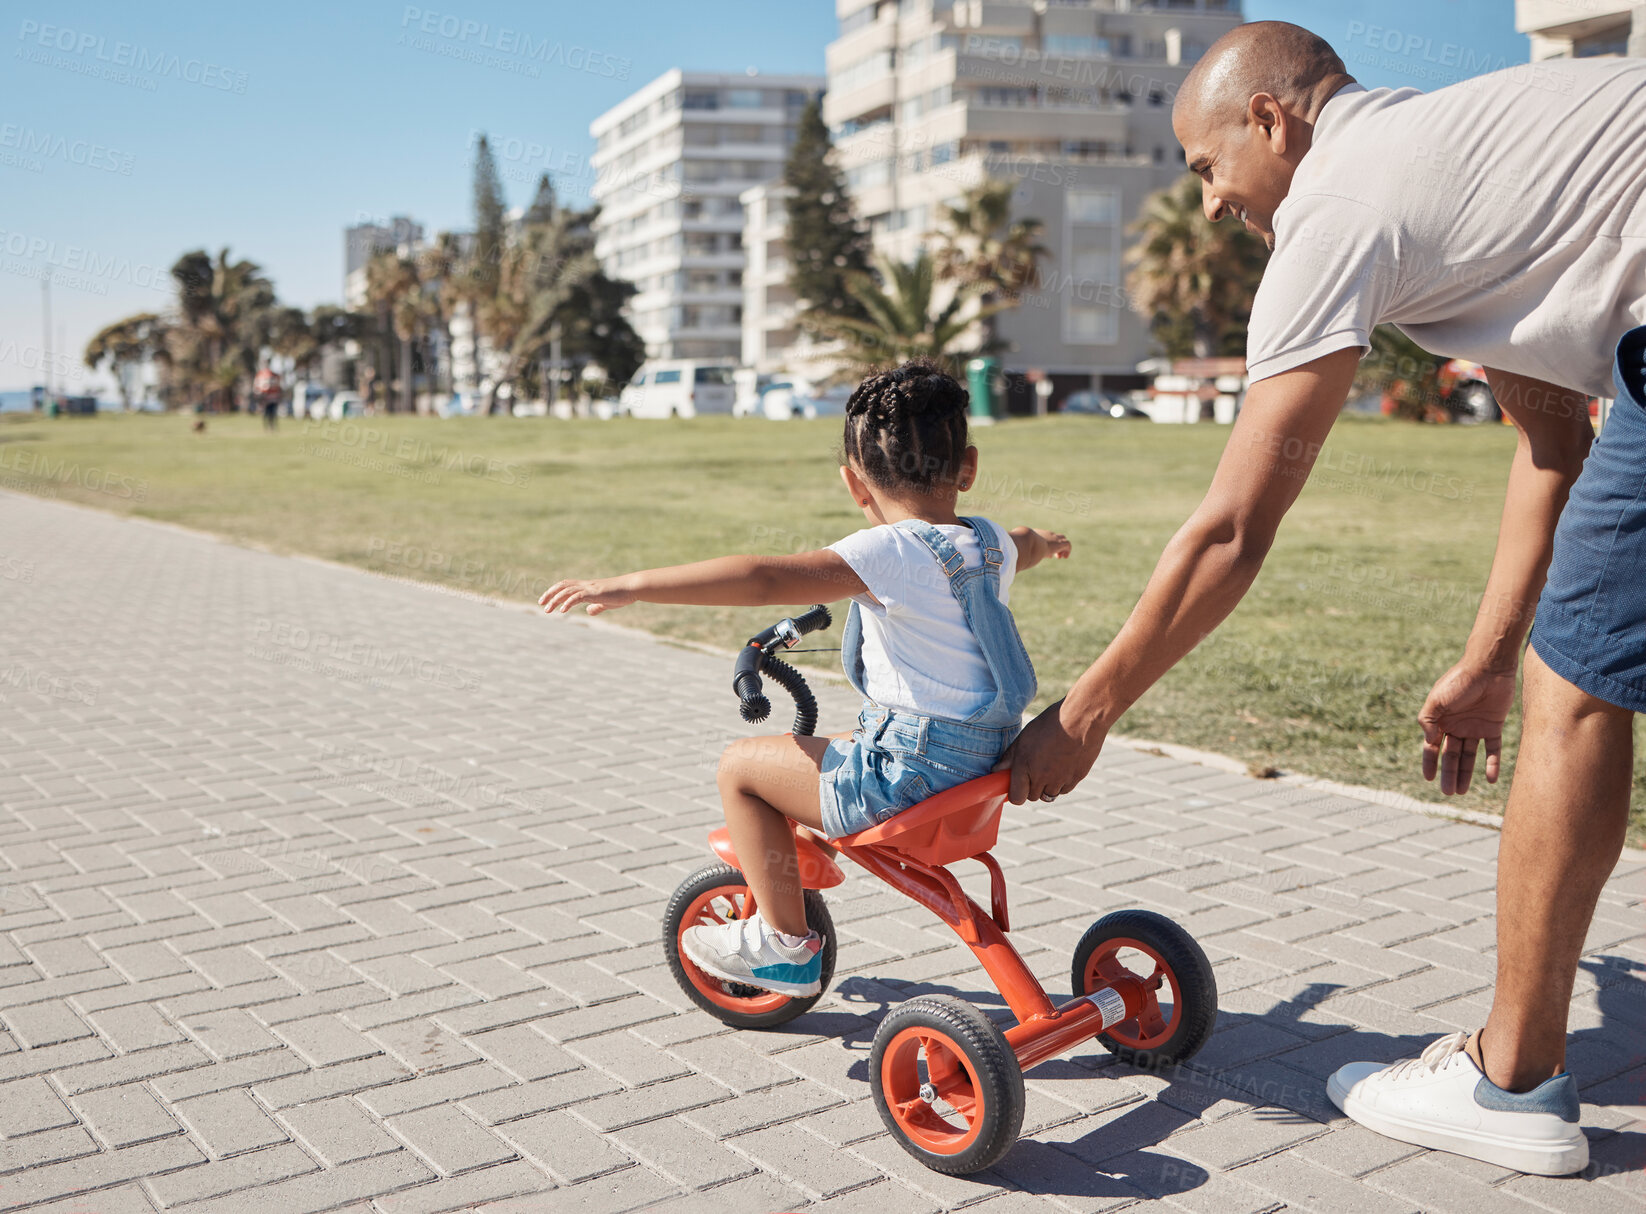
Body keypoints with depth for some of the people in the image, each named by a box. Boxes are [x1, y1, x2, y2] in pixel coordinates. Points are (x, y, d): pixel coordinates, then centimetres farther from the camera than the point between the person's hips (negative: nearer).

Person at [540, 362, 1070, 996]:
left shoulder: (890, 552, -19)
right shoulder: (992, 543, 6)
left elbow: (766, 578, -31)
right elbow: (1022, 544, 33)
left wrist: (632, 584, -32)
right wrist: (1043, 539, 59)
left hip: (914, 774, -9)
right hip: (984, 755, 9)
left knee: (742, 766, 1)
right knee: (827, 746, 29)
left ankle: (786, 942, 9)